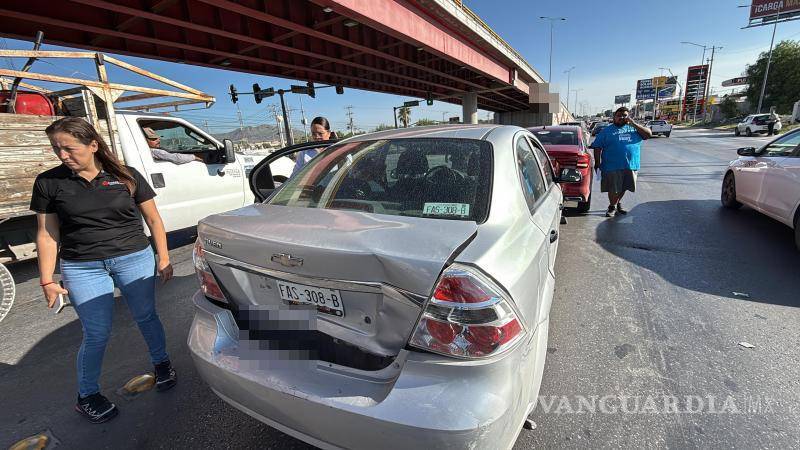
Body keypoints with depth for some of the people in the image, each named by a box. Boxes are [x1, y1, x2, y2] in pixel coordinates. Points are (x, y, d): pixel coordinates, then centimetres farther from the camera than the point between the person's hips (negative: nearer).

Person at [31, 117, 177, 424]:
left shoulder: (127, 177, -2)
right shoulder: (49, 182, 1)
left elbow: (153, 219, 4)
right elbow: (47, 234, 4)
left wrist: (163, 258, 0)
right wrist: (47, 281, 0)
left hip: (135, 260, 0)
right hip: (82, 269, 0)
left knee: (146, 318, 12)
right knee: (96, 335, 4)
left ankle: (161, 363, 38)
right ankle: (86, 396, 29)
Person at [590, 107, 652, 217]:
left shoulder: (634, 128, 13)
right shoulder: (607, 130, 3)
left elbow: (648, 134, 2)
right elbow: (597, 147, 0)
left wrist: (633, 124, -5)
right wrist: (597, 163, -8)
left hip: (631, 165, 3)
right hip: (612, 166, -3)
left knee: (623, 187, 15)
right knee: (613, 189, 0)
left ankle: (618, 203, 37)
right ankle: (612, 206, 19)